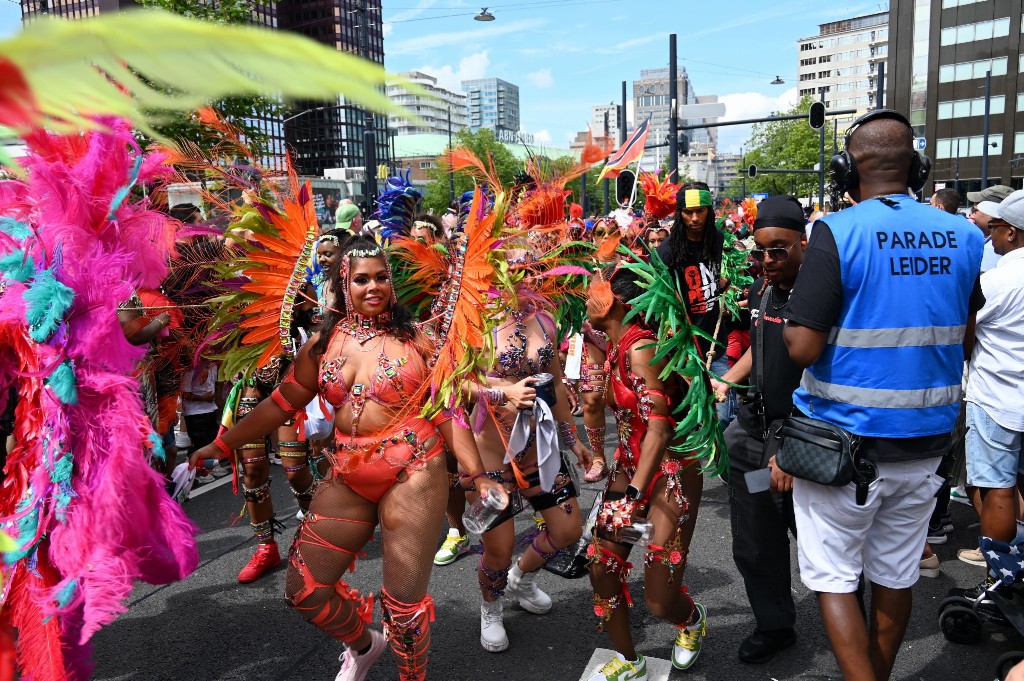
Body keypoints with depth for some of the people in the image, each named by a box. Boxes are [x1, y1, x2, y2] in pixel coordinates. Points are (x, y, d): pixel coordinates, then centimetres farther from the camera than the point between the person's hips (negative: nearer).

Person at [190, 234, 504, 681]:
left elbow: (445, 413, -3)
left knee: (404, 602, 1)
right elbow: (282, 404, 10)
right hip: (349, 480, 5)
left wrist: (477, 475, -7)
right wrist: (220, 446, 8)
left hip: (413, 476, -4)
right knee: (305, 591, 10)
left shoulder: (415, 338, -4)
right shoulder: (324, 343, 5)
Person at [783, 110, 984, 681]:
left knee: (833, 580, 8)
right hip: (926, 440, 6)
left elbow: (802, 348, -22)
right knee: (896, 578, 19)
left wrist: (790, 324, -1)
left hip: (846, 443, -5)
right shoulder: (964, 236, 2)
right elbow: (964, 338, 14)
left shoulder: (837, 233, -16)